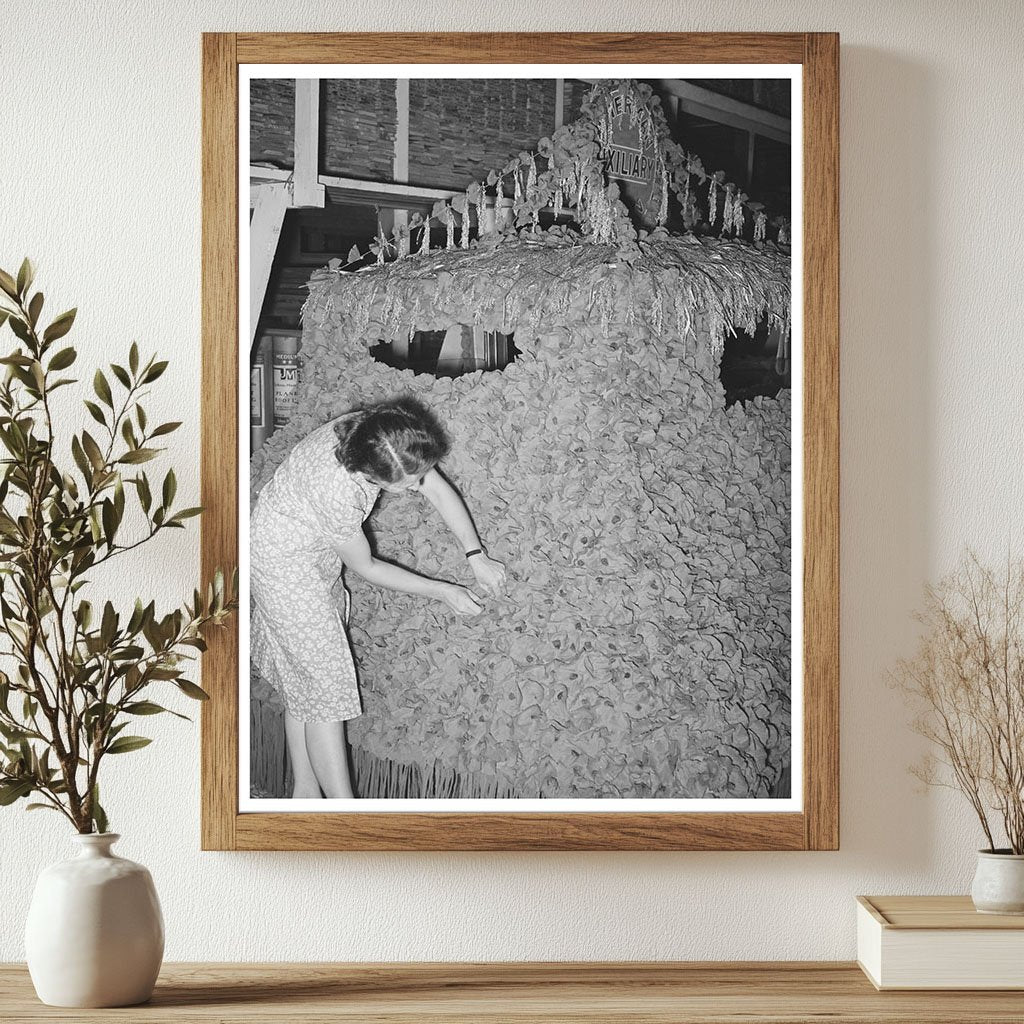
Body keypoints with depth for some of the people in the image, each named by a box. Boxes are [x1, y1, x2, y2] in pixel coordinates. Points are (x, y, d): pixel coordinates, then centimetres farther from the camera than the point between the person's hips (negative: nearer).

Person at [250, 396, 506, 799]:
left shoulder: (373, 435, -20)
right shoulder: (337, 490, -39)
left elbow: (439, 490, -4)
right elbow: (365, 566, -21)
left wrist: (477, 556, -8)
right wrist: (441, 592, -13)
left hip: (317, 556, 8)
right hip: (284, 562, -8)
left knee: (302, 683, 15)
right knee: (326, 689, -6)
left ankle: (304, 793, 25)